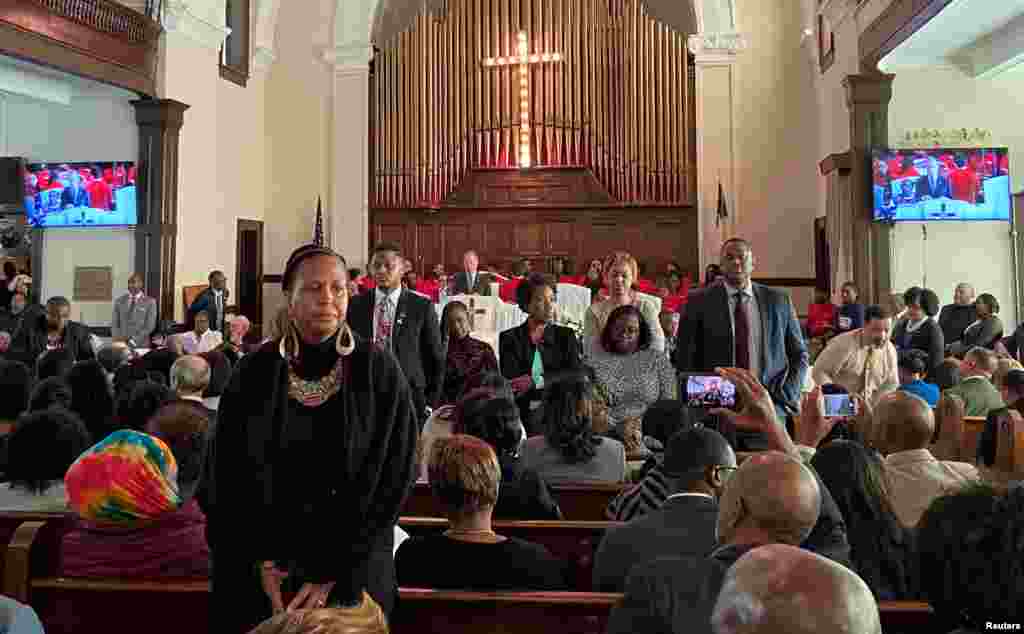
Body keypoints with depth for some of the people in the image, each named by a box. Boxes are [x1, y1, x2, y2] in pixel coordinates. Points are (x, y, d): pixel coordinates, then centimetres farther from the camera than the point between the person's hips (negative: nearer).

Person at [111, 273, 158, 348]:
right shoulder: (119, 301, 11)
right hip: (122, 344, 3)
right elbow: (114, 324, 8)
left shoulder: (150, 302, -1)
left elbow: (149, 327, -6)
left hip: (141, 346, -2)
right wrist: (118, 340, -9)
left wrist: (133, 341, -15)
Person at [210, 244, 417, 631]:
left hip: (352, 571, -1)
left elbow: (393, 478, -10)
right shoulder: (254, 373, -3)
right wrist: (262, 562, -7)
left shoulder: (379, 372, -9)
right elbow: (229, 476, 1)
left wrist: (332, 573, -13)